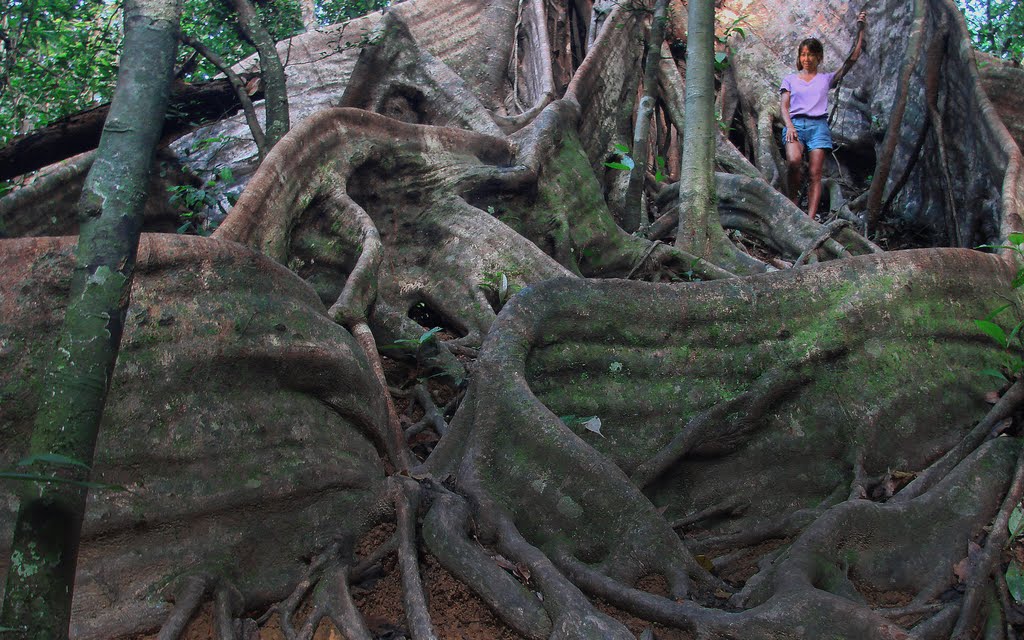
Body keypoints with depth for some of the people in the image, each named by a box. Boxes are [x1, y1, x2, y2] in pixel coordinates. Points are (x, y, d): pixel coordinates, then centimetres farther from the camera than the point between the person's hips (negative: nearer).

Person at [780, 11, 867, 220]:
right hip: (795, 123, -1)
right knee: (794, 161, -30)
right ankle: (791, 203, -14)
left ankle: (810, 220, -18)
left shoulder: (826, 79, 18)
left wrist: (860, 30, 5)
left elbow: (851, 59, 12)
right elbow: (784, 107, 8)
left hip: (818, 125, 1)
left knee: (815, 175, -10)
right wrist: (789, 126, -12)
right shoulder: (790, 79, 19)